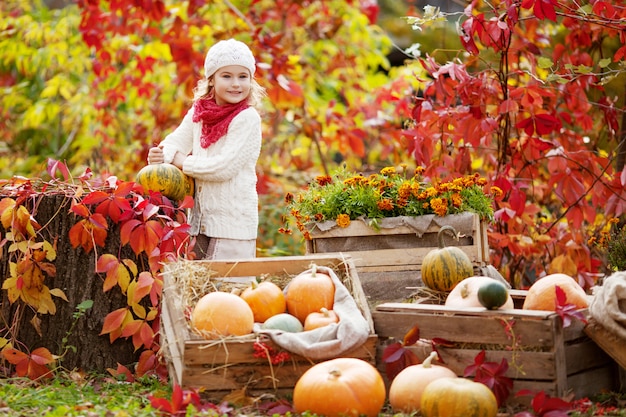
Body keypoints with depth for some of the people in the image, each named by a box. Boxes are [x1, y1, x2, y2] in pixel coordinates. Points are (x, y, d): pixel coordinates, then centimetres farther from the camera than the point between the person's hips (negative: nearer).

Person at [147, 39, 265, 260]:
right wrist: (161, 154, -21)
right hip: (199, 217, 6)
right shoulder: (198, 112, 8)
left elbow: (225, 167, -19)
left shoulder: (247, 118, -13)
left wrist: (181, 161, -12)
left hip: (234, 220, -6)